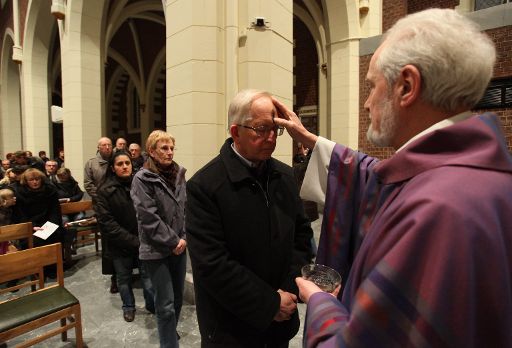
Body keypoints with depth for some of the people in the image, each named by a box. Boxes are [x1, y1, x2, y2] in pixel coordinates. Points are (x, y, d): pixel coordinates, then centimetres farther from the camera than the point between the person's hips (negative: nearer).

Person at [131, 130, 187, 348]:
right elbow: (148, 218, -16)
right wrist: (173, 242, -14)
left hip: (179, 246, 6)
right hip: (156, 250, -5)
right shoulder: (142, 179, -11)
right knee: (166, 305, 3)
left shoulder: (179, 174, 4)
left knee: (178, 297, 19)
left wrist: (184, 238, -3)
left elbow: (187, 207, 7)